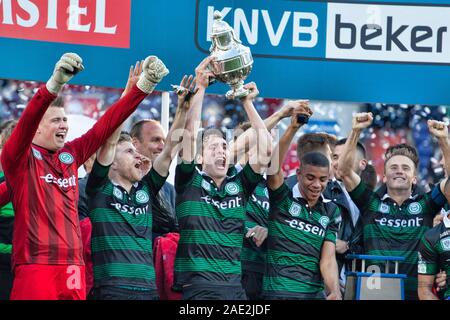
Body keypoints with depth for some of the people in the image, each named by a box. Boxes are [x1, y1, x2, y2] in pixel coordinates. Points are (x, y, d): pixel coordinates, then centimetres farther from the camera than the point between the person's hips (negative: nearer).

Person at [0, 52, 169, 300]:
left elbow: (107, 123, 14)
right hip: (35, 266, -6)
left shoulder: (71, 155, 15)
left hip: (73, 267, 6)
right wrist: (54, 84, -34)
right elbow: (27, 120, -18)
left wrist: (145, 84, 7)